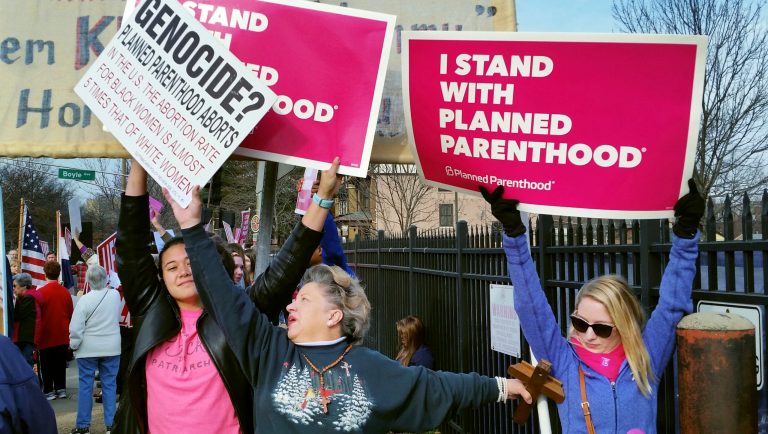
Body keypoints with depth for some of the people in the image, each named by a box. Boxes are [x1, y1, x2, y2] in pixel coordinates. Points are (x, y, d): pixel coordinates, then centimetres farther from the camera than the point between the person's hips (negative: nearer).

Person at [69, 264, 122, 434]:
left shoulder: (85, 300, -13)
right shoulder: (115, 295, -3)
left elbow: (75, 328, -12)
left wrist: (74, 345, 1)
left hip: (88, 349, -2)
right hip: (112, 348, 3)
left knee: (85, 385, 8)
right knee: (109, 385, 8)